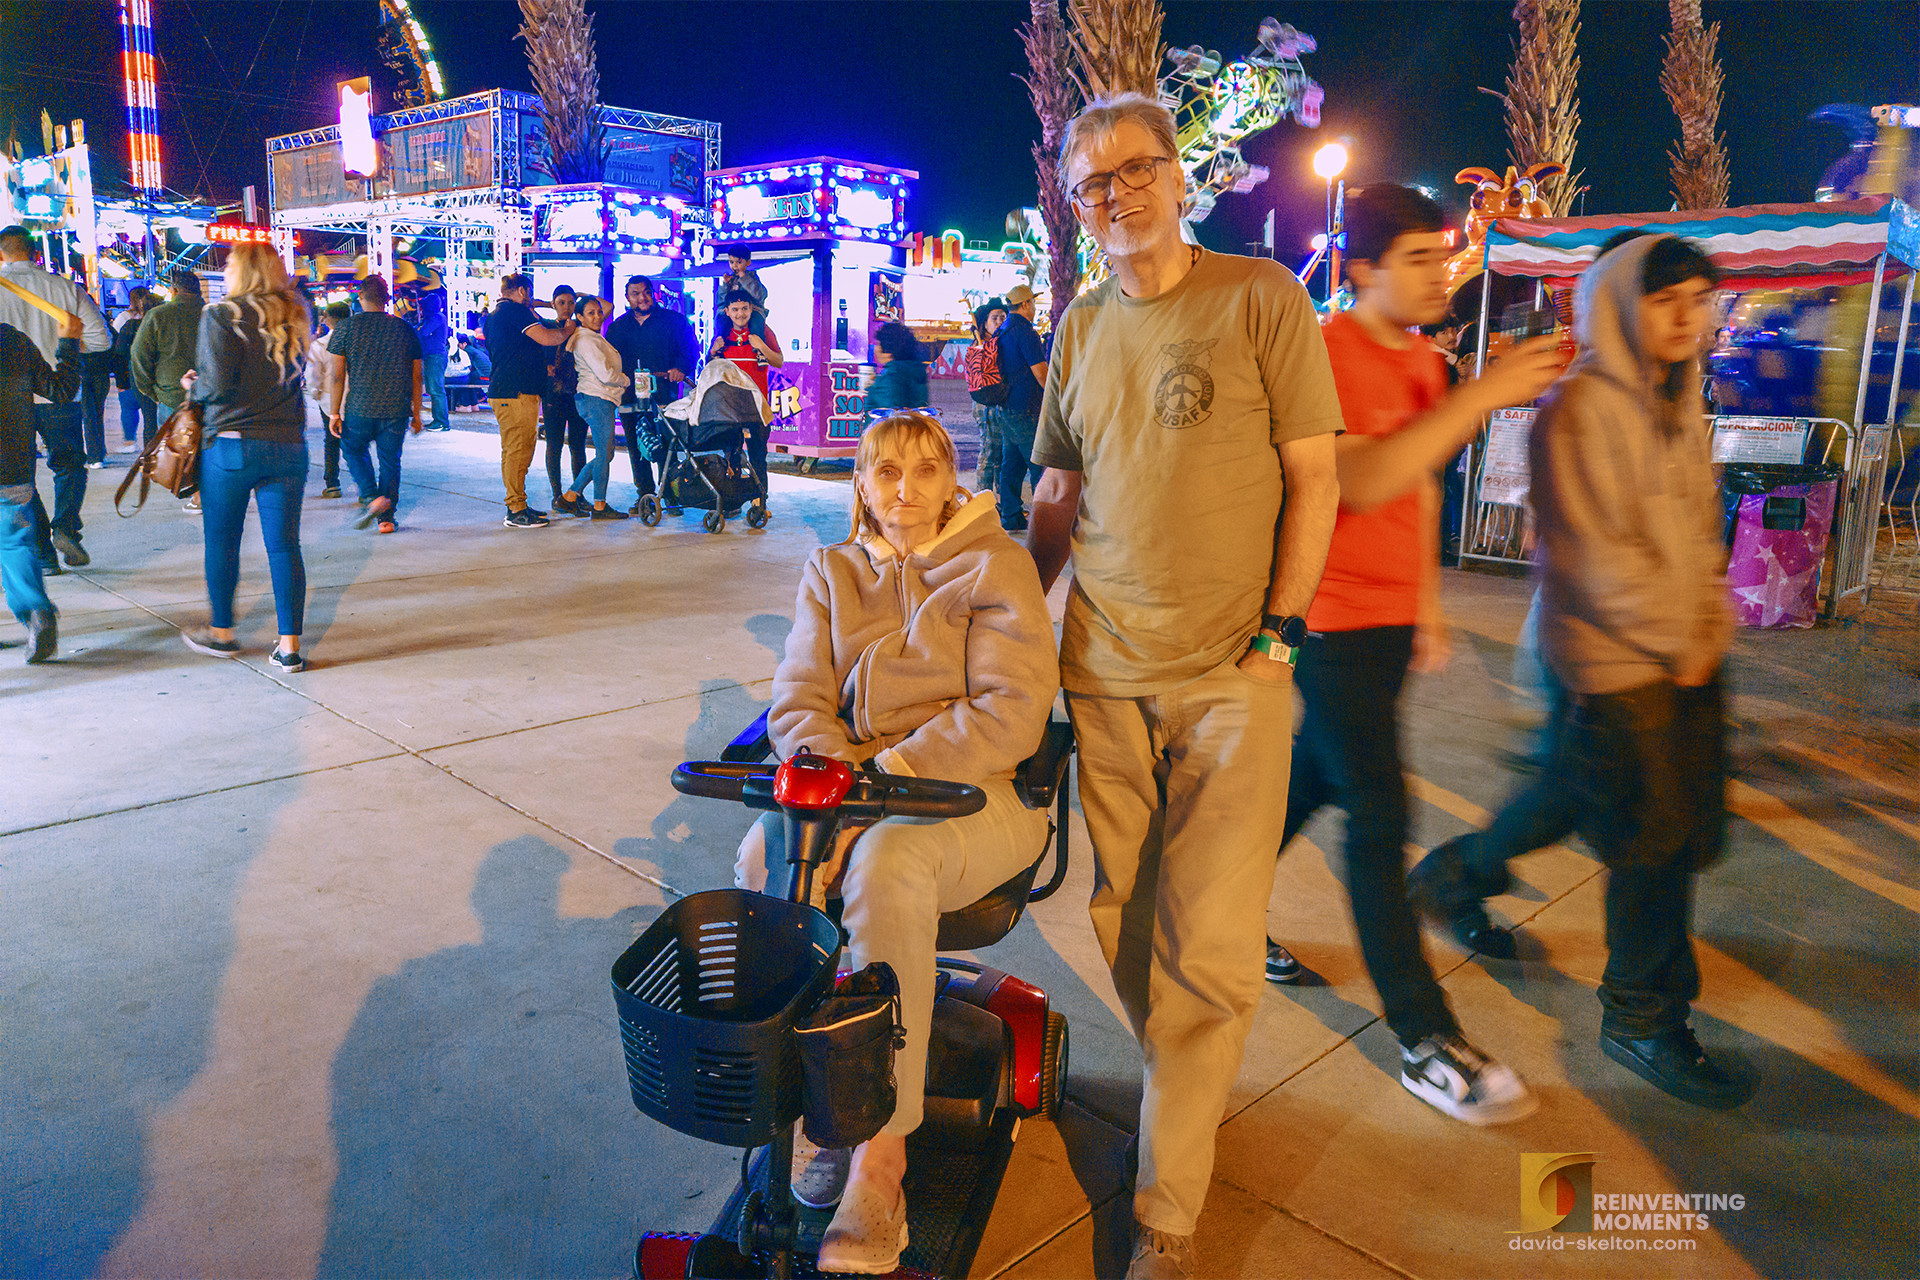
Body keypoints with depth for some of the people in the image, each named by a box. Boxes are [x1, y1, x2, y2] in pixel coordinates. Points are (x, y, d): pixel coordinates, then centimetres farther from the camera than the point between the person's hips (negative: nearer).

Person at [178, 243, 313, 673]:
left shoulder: (221, 315, -7)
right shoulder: (295, 317, 9)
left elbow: (217, 384, -14)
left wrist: (193, 385, 8)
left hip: (231, 444, -4)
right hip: (289, 445, 4)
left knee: (221, 540, 12)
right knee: (284, 545, 4)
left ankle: (221, 632, 24)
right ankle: (290, 648, 4)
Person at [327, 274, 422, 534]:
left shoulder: (346, 327, -2)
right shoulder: (405, 329, 4)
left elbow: (337, 375, -3)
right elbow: (416, 377, 7)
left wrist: (334, 412, 3)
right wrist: (416, 413, 15)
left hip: (359, 409, -1)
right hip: (396, 410, 1)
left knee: (353, 450, 20)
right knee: (390, 460, 10)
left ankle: (372, 497, 2)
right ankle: (387, 518, 12)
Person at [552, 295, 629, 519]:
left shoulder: (594, 338, 16)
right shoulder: (586, 340, -13)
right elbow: (605, 375, -17)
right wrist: (626, 380, -2)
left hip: (601, 400, 10)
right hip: (596, 399, -10)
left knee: (604, 455, 12)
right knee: (604, 453, -4)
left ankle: (570, 497, 15)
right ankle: (600, 506, 4)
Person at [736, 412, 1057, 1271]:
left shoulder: (994, 565, 0)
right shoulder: (831, 572, 14)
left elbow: (1009, 709, -12)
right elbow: (799, 700, 5)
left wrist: (886, 781, -22)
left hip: (966, 790, -4)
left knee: (887, 865, -36)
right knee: (764, 859, -27)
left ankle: (880, 1152, -25)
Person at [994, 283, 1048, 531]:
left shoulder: (1001, 332, 15)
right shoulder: (1024, 331, -14)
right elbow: (1040, 371, -16)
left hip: (1006, 407, 9)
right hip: (1026, 408, -9)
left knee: (1012, 463, 11)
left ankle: (1010, 517, 14)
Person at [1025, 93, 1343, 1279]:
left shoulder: (1260, 298, -2)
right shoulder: (1081, 328, 12)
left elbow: (1314, 478, -3)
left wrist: (1277, 631, -8)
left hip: (1230, 675, -4)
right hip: (1103, 669, 5)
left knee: (1209, 948, -4)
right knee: (1126, 919, 12)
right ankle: (1191, 1093, 37)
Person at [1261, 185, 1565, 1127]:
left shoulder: (1424, 361, 13)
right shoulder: (1328, 354, -15)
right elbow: (1360, 483, -28)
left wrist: (1427, 606, 21)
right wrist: (1480, 397, -28)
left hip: (1389, 618, 9)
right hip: (1334, 618, -8)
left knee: (1313, 779, 18)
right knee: (1380, 820, -5)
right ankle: (1426, 1042, 4)